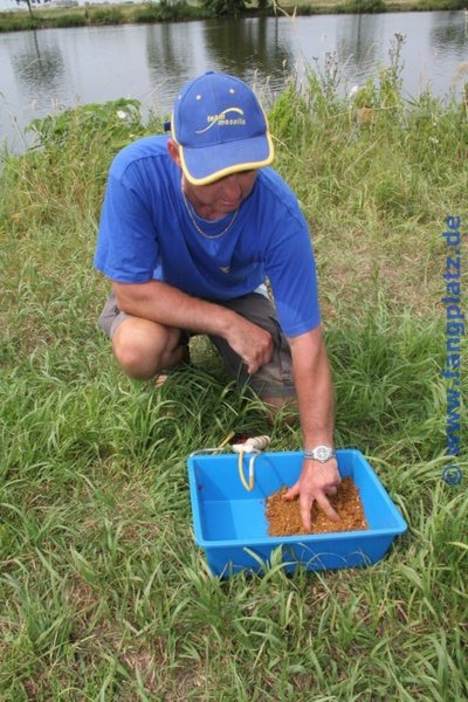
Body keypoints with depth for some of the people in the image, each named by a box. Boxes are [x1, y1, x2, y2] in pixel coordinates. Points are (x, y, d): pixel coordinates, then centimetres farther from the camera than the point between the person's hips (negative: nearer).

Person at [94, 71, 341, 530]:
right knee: (138, 350, -33)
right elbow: (132, 290, -28)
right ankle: (177, 351, 6)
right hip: (157, 292, -1)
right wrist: (228, 324, -32)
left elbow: (306, 342, -31)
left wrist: (319, 455, -32)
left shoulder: (279, 213, -33)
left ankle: (219, 353, 21)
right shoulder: (136, 172, -35)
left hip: (237, 293, 1)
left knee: (285, 395, -11)